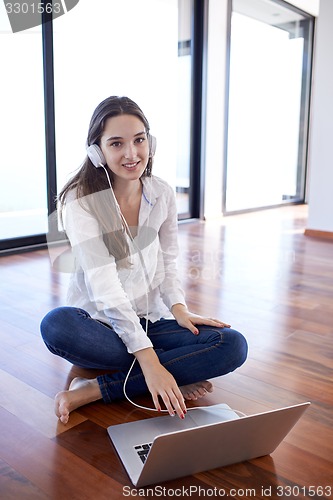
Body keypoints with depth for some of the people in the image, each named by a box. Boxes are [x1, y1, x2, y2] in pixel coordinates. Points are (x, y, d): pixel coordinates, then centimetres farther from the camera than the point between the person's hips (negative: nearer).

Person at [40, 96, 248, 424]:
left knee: (233, 345, -20)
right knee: (56, 325, -37)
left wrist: (179, 308, -13)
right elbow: (105, 287, -25)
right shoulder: (80, 201, -16)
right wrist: (150, 361, -32)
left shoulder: (163, 194, -1)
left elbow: (167, 263, 8)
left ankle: (95, 390, -22)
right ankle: (177, 375, -21)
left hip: (151, 321, 4)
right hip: (99, 322, -3)